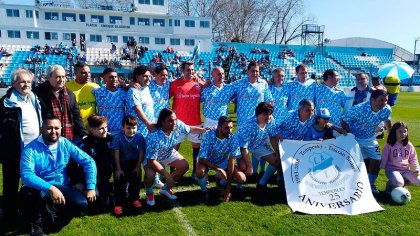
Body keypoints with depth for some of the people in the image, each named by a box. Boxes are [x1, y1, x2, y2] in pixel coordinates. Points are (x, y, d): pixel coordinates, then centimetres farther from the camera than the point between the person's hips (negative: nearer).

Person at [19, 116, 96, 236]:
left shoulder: (66, 144, -6)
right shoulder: (31, 149, -15)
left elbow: (88, 162, -5)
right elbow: (26, 175, -29)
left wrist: (91, 187, -14)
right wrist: (50, 188, -41)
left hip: (61, 187, 3)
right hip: (39, 189, -2)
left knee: (81, 203, -22)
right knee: (27, 193, -37)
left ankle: (55, 209, 14)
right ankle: (36, 222, -3)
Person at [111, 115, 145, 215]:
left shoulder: (139, 137, -12)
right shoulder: (118, 138, -15)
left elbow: (141, 152, -9)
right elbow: (116, 153, -15)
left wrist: (138, 166, -13)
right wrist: (118, 169, -18)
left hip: (134, 161, 1)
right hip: (121, 162, -1)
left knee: (136, 177, -12)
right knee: (119, 179, -15)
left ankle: (134, 198, 11)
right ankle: (118, 203, -3)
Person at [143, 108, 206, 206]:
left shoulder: (178, 124, -28)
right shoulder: (154, 137, -42)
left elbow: (190, 129, -4)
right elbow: (151, 161, -36)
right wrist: (167, 175, -37)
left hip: (169, 153, 6)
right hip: (151, 157, -6)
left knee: (184, 166, -5)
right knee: (150, 174, -32)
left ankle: (166, 188, 16)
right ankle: (149, 193, 4)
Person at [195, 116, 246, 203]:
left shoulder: (233, 139, -24)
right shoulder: (208, 135, -30)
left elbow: (231, 161, -22)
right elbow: (201, 159, -29)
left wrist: (228, 187, -23)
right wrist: (219, 169, -38)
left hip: (223, 162, 3)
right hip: (207, 161, -2)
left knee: (242, 179, -15)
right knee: (200, 172, -36)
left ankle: (221, 180, 16)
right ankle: (205, 192, -3)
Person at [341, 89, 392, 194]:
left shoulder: (386, 110, -17)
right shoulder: (359, 109, -33)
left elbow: (387, 120, 7)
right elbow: (343, 121, -23)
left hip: (370, 139, 5)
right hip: (355, 138, -5)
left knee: (377, 160, 1)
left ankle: (370, 184, 21)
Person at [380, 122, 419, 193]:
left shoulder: (409, 145, 5)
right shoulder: (389, 145, -7)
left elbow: (413, 159, 12)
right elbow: (384, 158, -3)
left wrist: (416, 169, 0)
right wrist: (382, 168, -13)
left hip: (405, 170, 5)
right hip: (392, 169, -5)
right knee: (398, 183, -30)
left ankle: (404, 182, 10)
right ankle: (390, 183, 4)